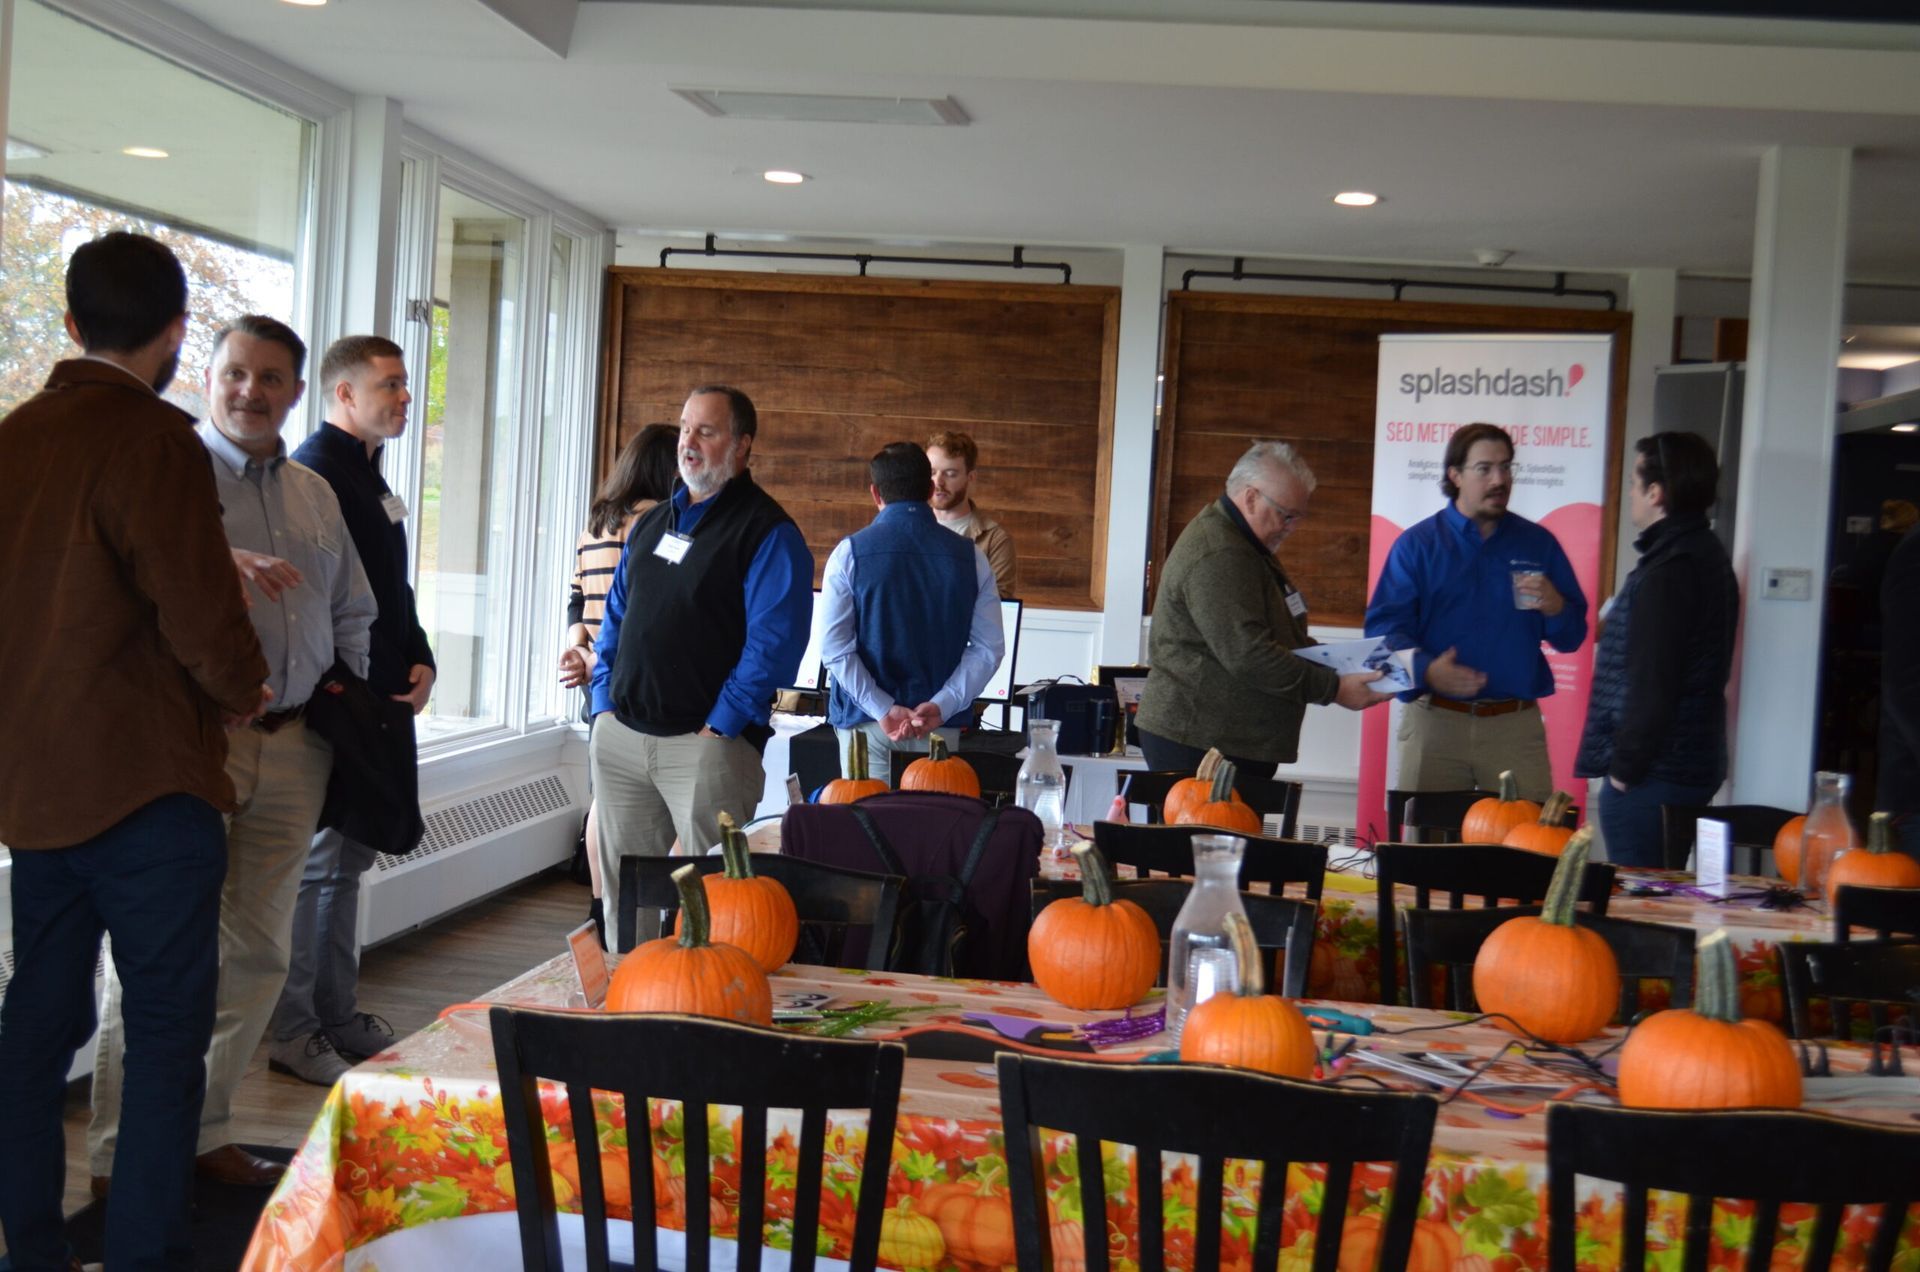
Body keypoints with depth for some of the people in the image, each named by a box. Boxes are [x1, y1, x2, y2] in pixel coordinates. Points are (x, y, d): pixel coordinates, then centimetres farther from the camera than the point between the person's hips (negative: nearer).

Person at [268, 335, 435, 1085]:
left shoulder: (370, 479, 18)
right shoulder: (317, 470, -12)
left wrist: (419, 661, 9)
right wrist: (362, 684, -18)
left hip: (380, 705, 10)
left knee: (347, 861, 14)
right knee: (317, 865, -4)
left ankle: (339, 1018, 23)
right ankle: (295, 1032, 4)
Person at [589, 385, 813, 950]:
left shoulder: (768, 532, -7)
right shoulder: (653, 522, 17)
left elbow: (773, 643, -15)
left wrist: (721, 726, -16)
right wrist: (604, 703, 11)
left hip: (706, 741, -7)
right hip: (620, 734, 7)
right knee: (622, 888, 13)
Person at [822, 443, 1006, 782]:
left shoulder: (850, 553, -3)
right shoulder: (970, 556, 2)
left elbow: (834, 647, -9)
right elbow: (989, 648, -2)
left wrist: (884, 709, -11)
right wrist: (940, 706, -8)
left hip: (866, 721, -1)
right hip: (940, 727, 2)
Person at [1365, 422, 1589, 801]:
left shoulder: (1539, 543, 12)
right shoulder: (1417, 544, 5)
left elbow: (1573, 637, 12)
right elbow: (1384, 626, -5)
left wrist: (1555, 609, -11)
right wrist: (1425, 669, -23)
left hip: (1517, 727, 1)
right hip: (1435, 723, -1)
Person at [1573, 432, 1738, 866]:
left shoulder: (1667, 570, -17)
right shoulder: (1706, 555, 16)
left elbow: (1651, 683, -21)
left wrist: (1625, 766, -14)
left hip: (1653, 777, -10)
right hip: (1694, 768, 10)